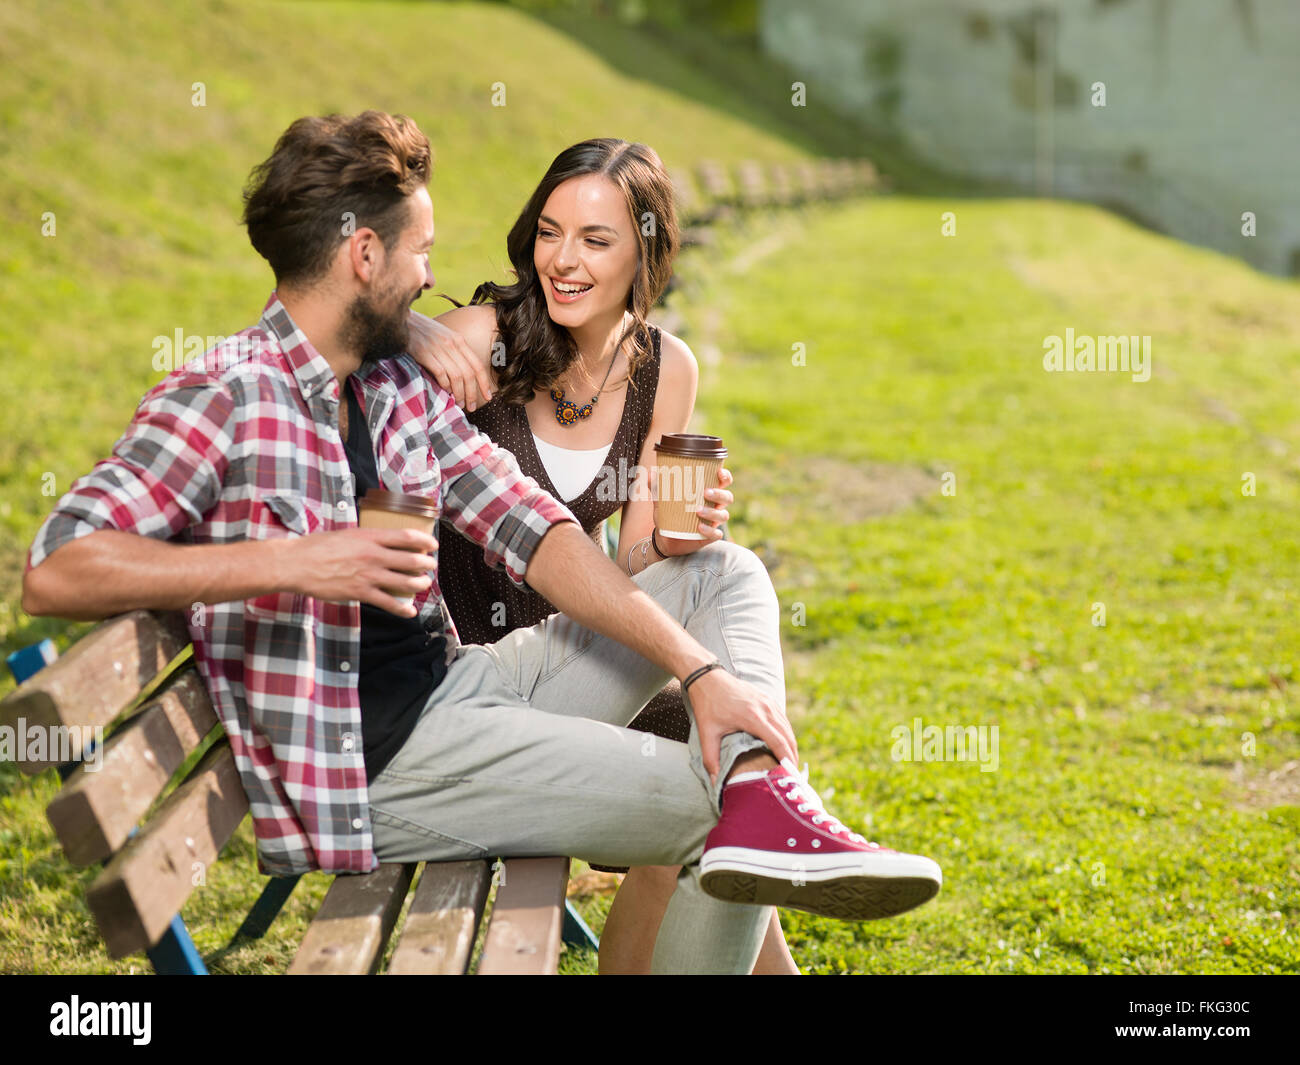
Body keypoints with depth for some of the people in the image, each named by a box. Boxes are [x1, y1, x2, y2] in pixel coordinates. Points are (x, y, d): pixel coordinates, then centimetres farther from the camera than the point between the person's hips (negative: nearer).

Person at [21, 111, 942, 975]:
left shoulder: (402, 389, 10)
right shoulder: (218, 403, -13)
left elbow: (536, 535, 3)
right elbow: (54, 572, -24)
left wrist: (701, 670, -9)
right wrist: (291, 562, -30)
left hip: (453, 684, 9)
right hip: (366, 763, -9)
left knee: (727, 578, 3)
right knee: (703, 802, -16)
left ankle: (760, 791, -19)